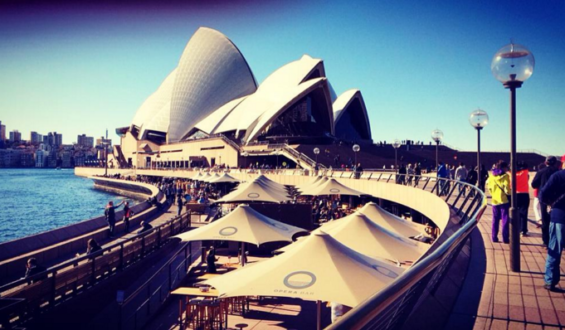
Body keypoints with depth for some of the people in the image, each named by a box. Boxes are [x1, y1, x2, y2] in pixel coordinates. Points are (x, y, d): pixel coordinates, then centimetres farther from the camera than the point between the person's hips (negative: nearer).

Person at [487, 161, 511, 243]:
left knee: (495, 220, 12)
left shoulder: (492, 175, 7)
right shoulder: (505, 176, -8)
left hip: (494, 200, 5)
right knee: (505, 219, 0)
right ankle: (505, 238, -1)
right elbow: (506, 187, -16)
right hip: (504, 200, -5)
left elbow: (488, 185, 6)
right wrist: (508, 193, 0)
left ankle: (494, 237, 12)